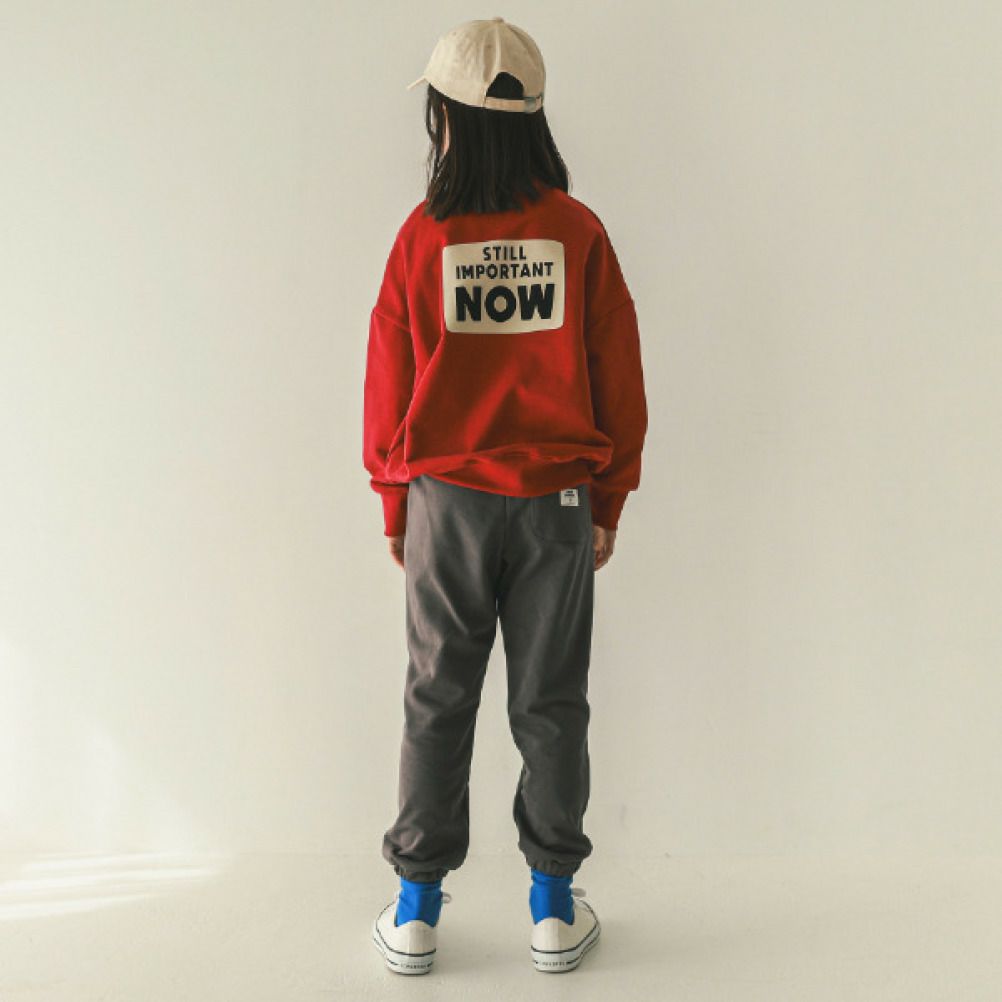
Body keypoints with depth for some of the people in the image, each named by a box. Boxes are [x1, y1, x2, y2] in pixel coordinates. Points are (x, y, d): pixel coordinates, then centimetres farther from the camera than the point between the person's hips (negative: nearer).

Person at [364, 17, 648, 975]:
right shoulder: (580, 233, -3)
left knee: (437, 699, 11)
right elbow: (619, 382, 0)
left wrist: (395, 508, 11)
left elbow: (389, 383, 0)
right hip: (558, 502, 1)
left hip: (446, 501, 0)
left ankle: (417, 907, 20)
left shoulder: (422, 236, -4)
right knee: (550, 703, 10)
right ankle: (554, 906, 21)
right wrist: (609, 502, 10)